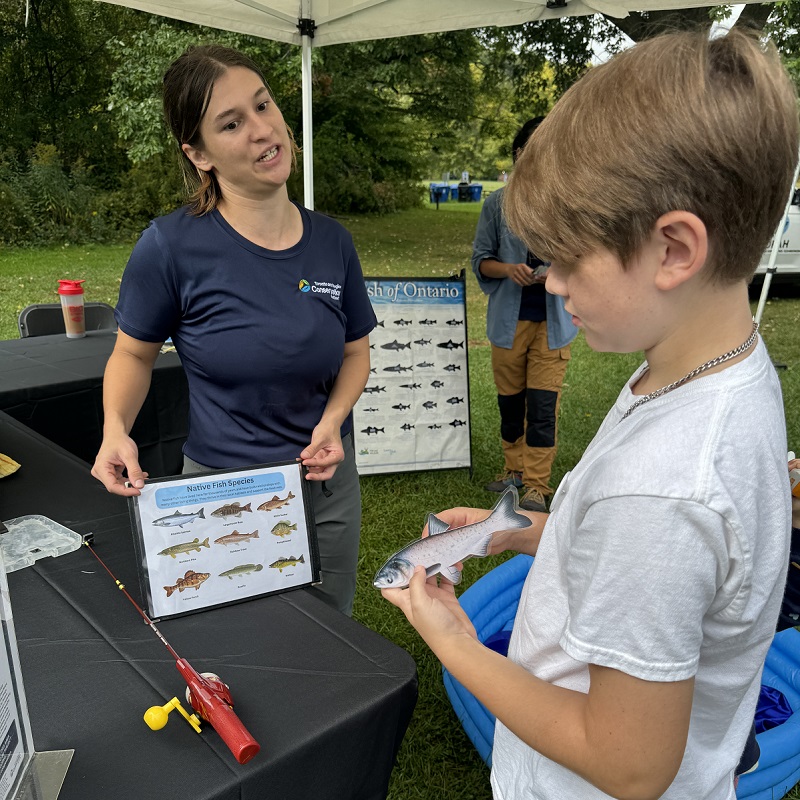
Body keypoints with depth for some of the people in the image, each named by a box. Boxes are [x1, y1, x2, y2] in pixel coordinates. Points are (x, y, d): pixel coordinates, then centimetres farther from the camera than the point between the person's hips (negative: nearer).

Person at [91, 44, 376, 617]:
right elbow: (134, 353, -2)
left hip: (329, 485, 4)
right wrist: (115, 429, -19)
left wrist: (332, 421, -11)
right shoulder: (172, 247, -17)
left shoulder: (331, 241, -6)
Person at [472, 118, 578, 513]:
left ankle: (536, 484, 9)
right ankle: (514, 468, 32)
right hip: (509, 318, 2)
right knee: (509, 399, 13)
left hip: (552, 320, -2)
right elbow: (481, 259, 5)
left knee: (543, 404, -3)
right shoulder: (497, 203, 2)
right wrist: (508, 269, -16)